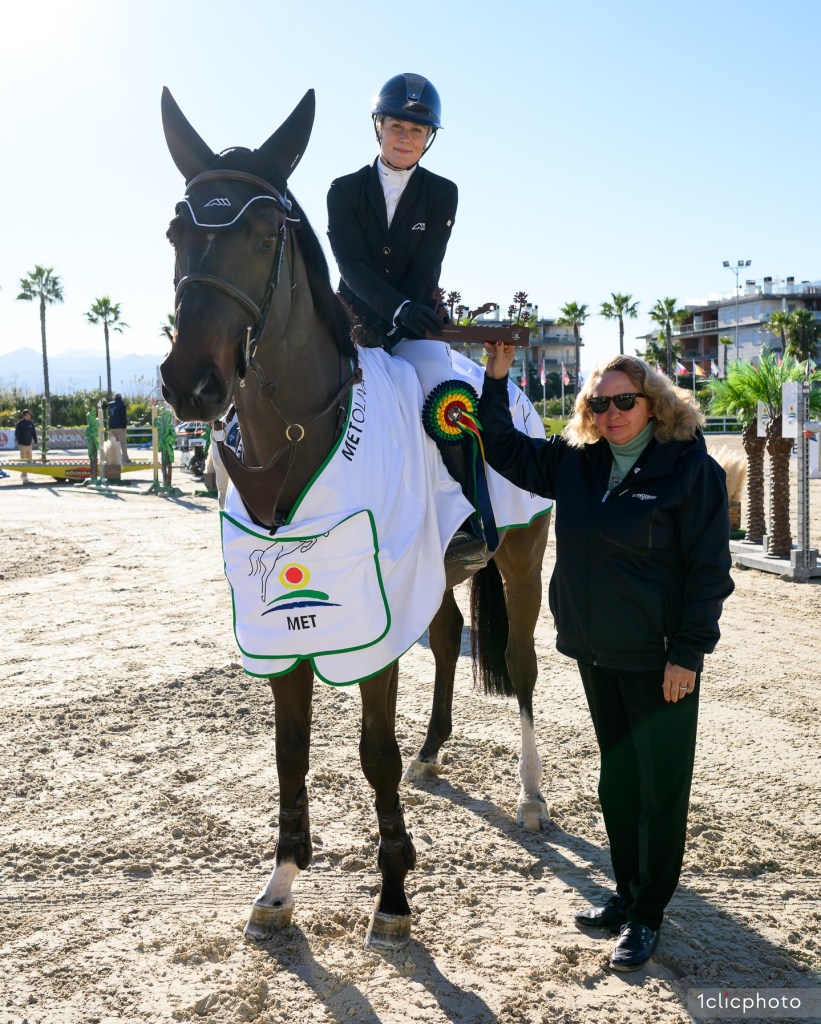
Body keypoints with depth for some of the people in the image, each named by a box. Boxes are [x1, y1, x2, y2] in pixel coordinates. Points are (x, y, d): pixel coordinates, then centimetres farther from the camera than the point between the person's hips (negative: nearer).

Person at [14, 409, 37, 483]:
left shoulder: (31, 423, 9)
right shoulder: (20, 423, -6)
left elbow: (34, 433, 14)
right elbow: (17, 433, -9)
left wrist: (35, 441, 6)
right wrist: (19, 443, -16)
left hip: (29, 444, 6)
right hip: (23, 444, -6)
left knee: (29, 460, 9)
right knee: (23, 460, -7)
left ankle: (23, 474, 20)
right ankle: (24, 475, -6)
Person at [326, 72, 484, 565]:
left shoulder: (442, 194, 5)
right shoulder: (345, 190, 4)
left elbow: (425, 269, -7)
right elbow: (352, 265, -10)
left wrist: (393, 323, -21)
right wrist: (397, 307, -28)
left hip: (416, 322, -2)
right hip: (356, 318, 2)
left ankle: (471, 521, -26)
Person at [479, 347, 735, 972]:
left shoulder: (691, 469, -12)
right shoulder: (575, 462, 4)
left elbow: (709, 568, -12)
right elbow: (503, 449, 13)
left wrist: (687, 652, -16)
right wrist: (497, 378, 0)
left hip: (660, 660, -6)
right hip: (596, 652, 6)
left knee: (661, 786, 6)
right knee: (616, 779, 18)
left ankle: (647, 914, 20)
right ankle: (627, 892, 34)